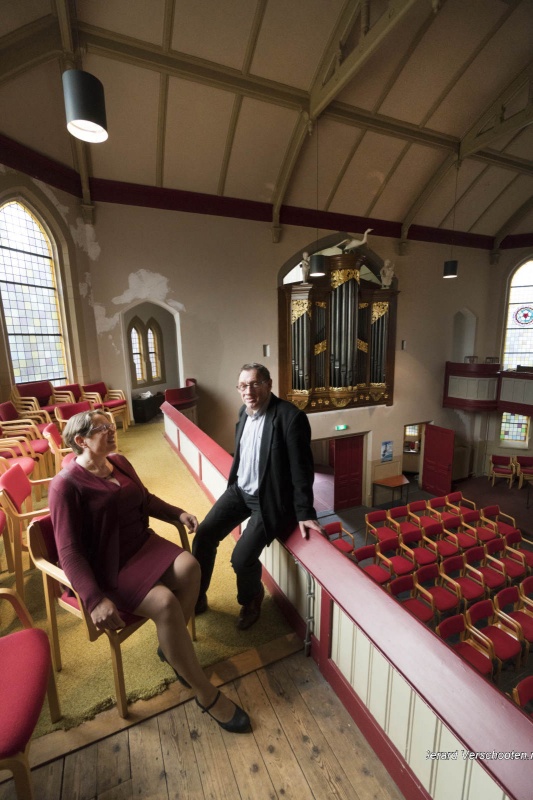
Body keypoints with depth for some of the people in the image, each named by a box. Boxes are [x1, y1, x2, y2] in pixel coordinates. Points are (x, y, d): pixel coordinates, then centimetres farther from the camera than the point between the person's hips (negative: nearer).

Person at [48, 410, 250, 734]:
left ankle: (171, 646, 6)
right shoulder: (66, 485, -16)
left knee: (189, 566, -21)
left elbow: (146, 499, 16)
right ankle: (207, 695, -7)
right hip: (105, 567, -6)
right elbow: (69, 552, -20)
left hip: (141, 544, 7)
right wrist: (95, 599, -30)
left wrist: (178, 513, 1)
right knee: (165, 602, -27)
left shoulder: (119, 462, 5)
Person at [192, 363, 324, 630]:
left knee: (242, 557, -14)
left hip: (270, 499, -7)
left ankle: (251, 600, 23)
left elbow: (301, 468, -18)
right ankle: (196, 597, 28)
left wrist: (304, 512, -15)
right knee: (203, 536, 1)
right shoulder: (244, 412, 2)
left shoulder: (290, 416, -22)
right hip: (239, 490, 7)